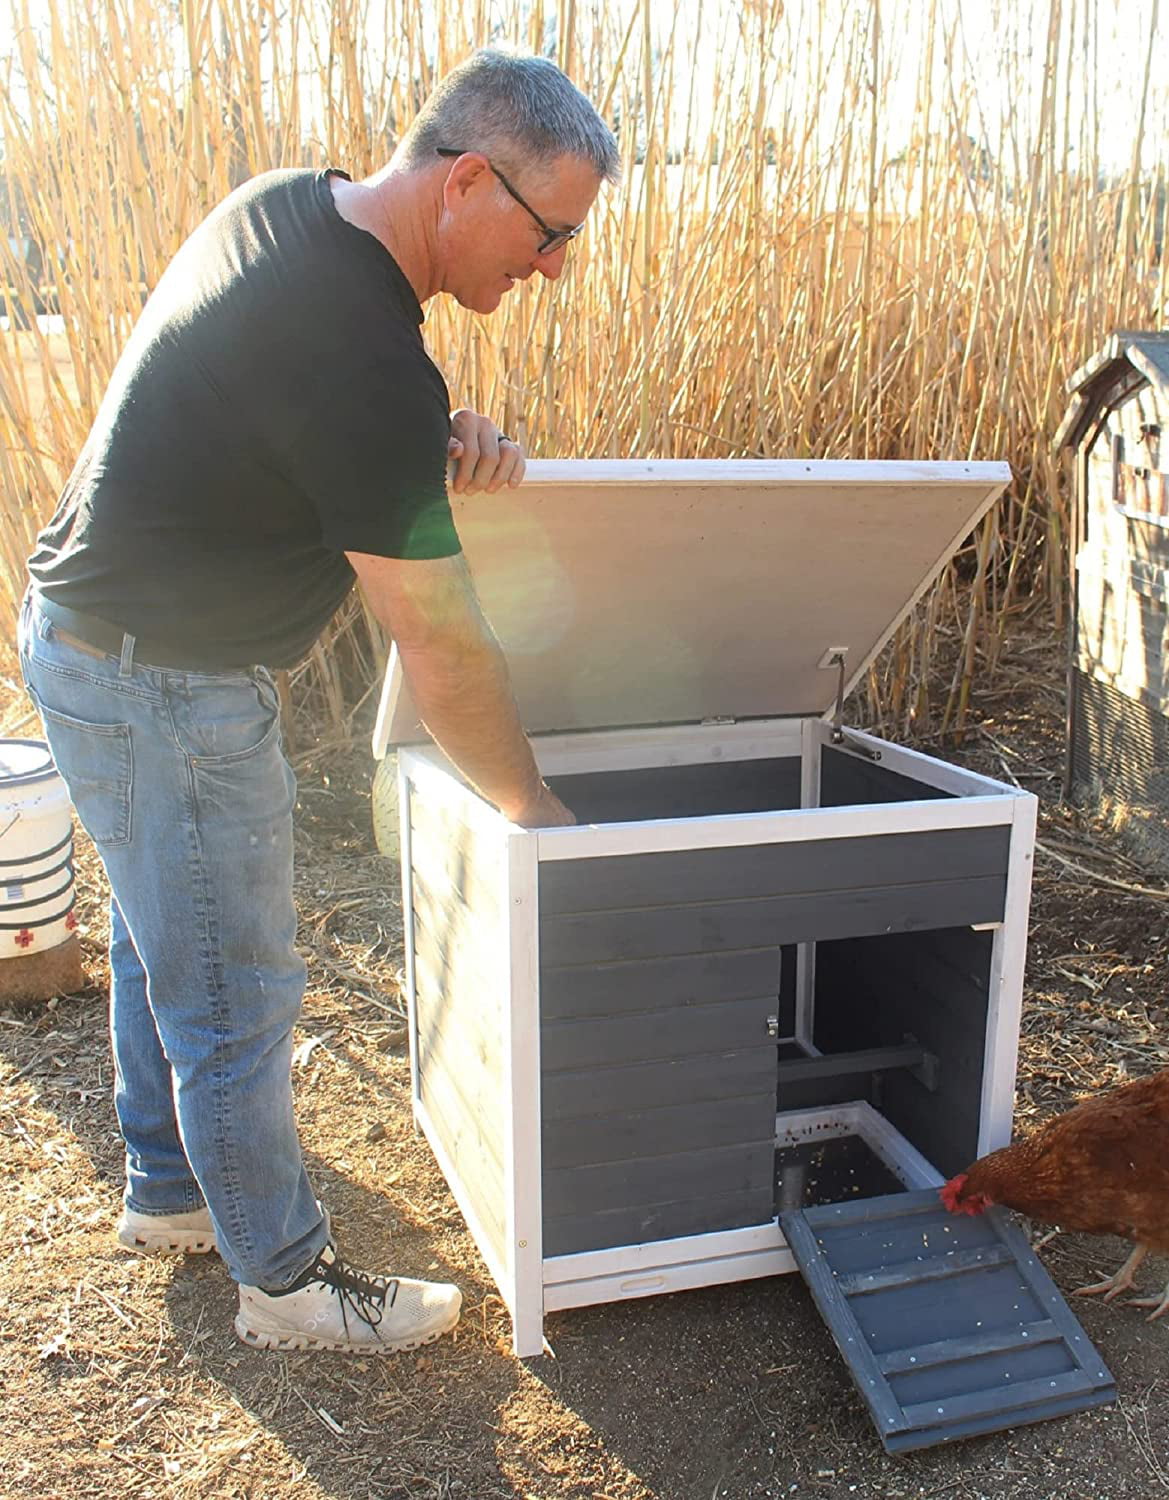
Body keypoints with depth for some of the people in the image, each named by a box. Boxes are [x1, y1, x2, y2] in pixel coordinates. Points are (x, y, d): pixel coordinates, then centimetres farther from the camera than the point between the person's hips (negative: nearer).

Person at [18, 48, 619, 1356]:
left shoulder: (288, 203, 1)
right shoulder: (365, 363, -29)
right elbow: (443, 653, -24)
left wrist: (447, 433, -5)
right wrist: (535, 810, -9)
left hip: (89, 624, 10)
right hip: (163, 686, -10)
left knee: (161, 942, 23)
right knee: (234, 998, 5)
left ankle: (167, 1192, 44)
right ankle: (286, 1283, 25)